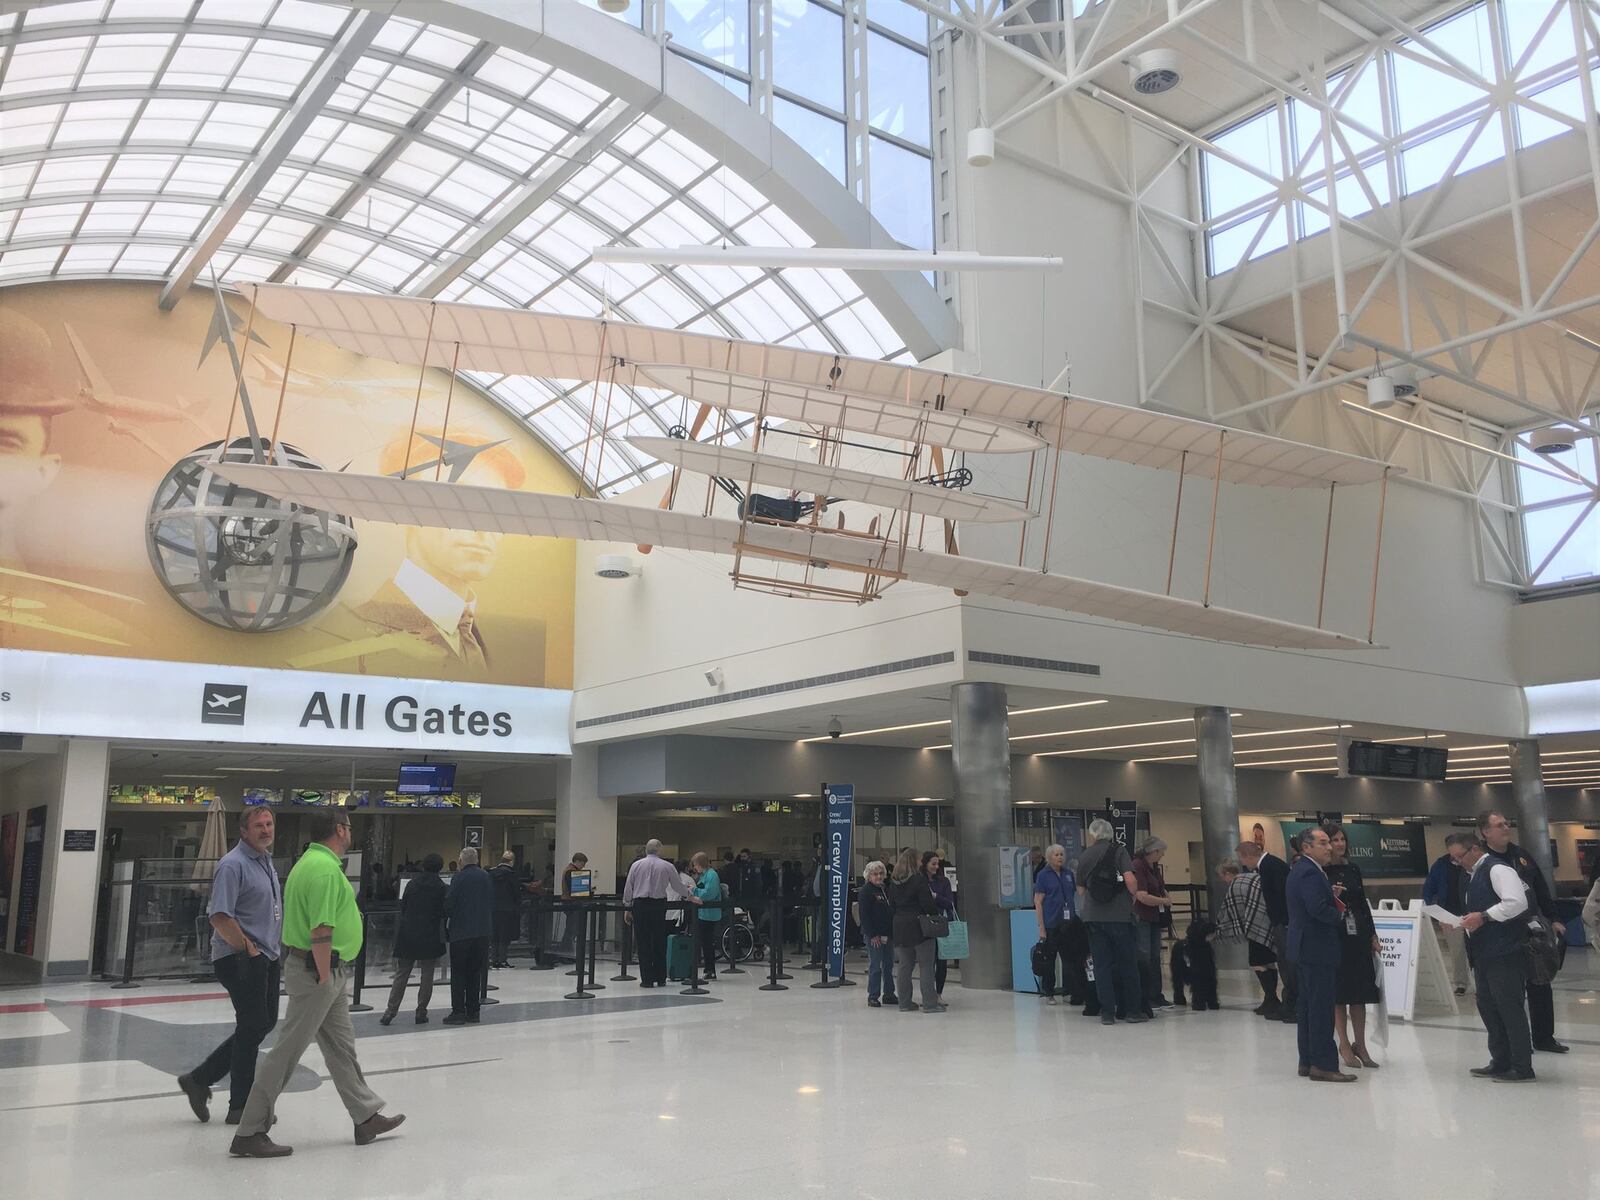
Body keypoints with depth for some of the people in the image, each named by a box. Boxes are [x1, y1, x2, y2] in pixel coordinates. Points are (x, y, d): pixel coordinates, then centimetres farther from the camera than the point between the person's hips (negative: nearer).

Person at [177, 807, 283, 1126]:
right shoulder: (233, 864, -14)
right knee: (252, 1027, -3)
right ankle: (240, 1107, 10)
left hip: (266, 957, 9)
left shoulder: (266, 861, 15)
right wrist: (249, 950, -17)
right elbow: (220, 918, -21)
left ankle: (199, 1079, 24)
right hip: (240, 959, -9)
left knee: (264, 1023, 13)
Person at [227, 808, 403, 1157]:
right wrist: (324, 979, -21)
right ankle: (249, 1133, 6)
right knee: (288, 1050, -3)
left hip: (328, 972, 11)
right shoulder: (326, 868, -20)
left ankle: (366, 1117, 28)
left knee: (342, 1046, 17)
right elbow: (321, 931, -25)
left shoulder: (310, 862, 13)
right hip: (319, 970, -11)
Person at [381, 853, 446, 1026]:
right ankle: (421, 1012, 6)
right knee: (427, 975, 6)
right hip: (430, 936, -3)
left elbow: (403, 906, 7)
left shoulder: (412, 883, 3)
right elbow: (444, 912, -4)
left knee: (401, 974, 9)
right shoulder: (441, 887, -6)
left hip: (408, 934, 3)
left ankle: (390, 1011, 6)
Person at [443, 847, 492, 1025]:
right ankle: (473, 1012, 14)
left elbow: (449, 903, -11)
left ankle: (458, 1011, -1)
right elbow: (492, 903, 10)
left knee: (458, 973, 2)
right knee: (476, 973, 12)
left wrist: (445, 917, 8)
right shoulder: (486, 877, 5)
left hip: (461, 931, -5)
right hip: (483, 931, 5)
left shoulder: (459, 878, -12)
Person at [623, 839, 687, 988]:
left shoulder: (636, 865, 3)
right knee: (659, 942, 8)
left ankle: (647, 979, 1)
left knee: (643, 943, 2)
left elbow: (628, 888, 5)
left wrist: (627, 908, 13)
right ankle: (661, 979, 11)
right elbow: (678, 887, 12)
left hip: (640, 905, 0)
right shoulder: (667, 866, 2)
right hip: (659, 905, 0)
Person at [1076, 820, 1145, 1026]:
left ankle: (1107, 1012, 4)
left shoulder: (1084, 856, 8)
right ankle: (1132, 1010, 10)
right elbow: (1130, 880, -14)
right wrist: (1133, 896, 4)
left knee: (1101, 965, 6)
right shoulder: (1118, 850, -3)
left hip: (1093, 916, 3)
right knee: (1128, 963, 7)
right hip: (1119, 914, -3)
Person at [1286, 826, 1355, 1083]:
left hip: (1305, 948, 11)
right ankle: (1322, 1065, -3)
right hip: (1317, 949, -11)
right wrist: (1339, 914, -10)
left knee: (1307, 1005, 13)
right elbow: (1318, 909, -28)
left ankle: (1307, 1062, 19)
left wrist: (1331, 895, 3)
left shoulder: (1300, 869, 15)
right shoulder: (1310, 872, -18)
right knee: (1322, 1008, -6)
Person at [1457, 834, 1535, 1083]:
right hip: (1484, 952, 10)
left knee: (1510, 1008, -5)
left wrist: (1483, 917, -22)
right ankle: (1500, 1062, 23)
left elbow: (1517, 902, -24)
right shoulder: (1473, 875, 17)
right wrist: (1464, 922, 7)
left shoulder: (1497, 869, -12)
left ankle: (1522, 1068, 2)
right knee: (1488, 1007, 14)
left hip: (1505, 952, -10)